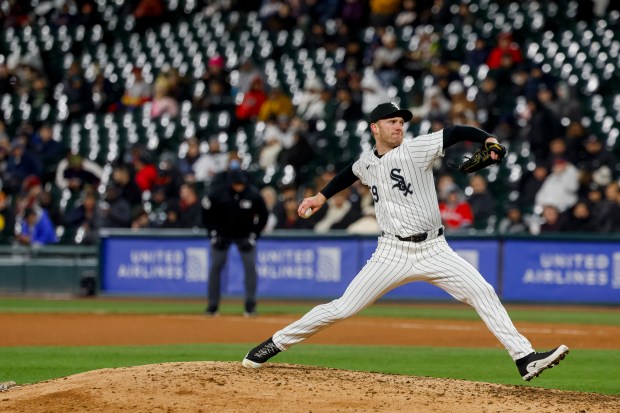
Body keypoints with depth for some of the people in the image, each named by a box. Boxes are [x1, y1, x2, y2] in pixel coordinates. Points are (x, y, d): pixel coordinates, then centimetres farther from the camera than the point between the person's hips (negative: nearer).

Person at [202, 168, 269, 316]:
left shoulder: (253, 195, -22)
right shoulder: (217, 193, -22)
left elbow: (263, 216, -6)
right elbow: (207, 214, -4)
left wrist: (253, 236, -10)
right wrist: (214, 234, -9)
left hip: (245, 236, 0)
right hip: (222, 235, 0)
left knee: (250, 266, -12)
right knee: (215, 266, -4)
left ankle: (250, 305, -6)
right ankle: (212, 306, 4)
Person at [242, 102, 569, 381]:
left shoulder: (415, 149, -6)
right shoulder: (367, 161, 7)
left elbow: (456, 133, -14)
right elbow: (350, 173, 31)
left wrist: (488, 140, -30)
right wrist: (322, 196, 29)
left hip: (434, 251, -1)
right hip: (392, 253, 1)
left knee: (483, 293, -16)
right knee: (342, 309, -2)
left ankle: (525, 359, -15)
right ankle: (276, 343, 12)